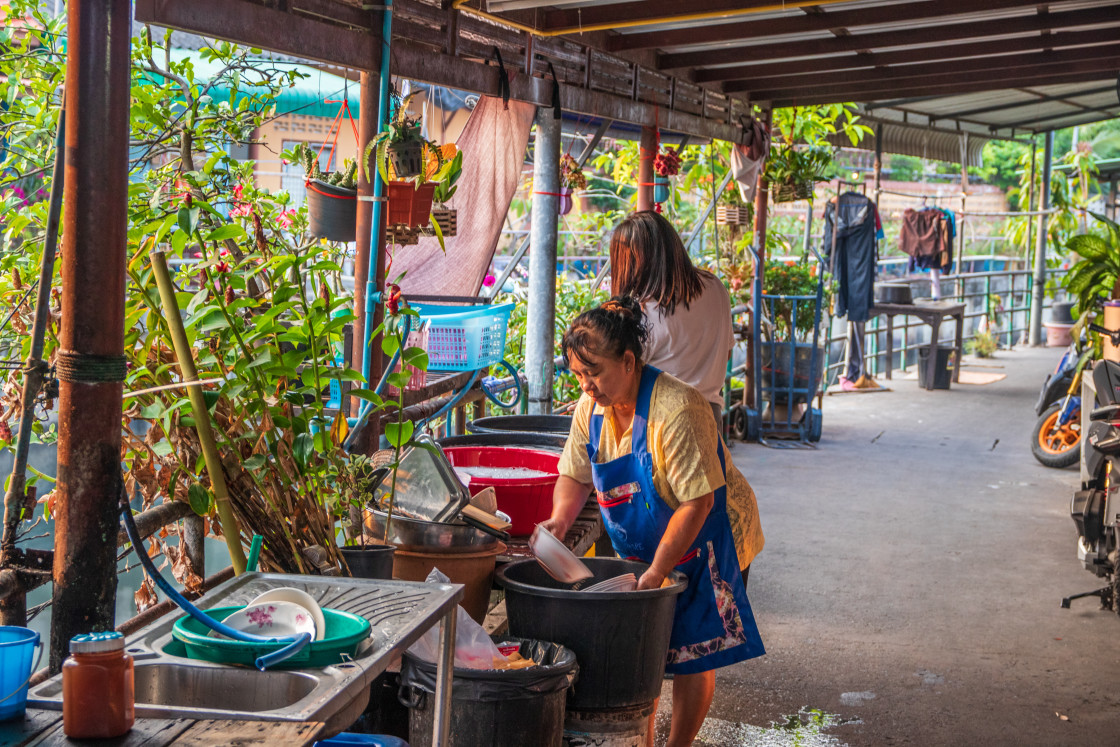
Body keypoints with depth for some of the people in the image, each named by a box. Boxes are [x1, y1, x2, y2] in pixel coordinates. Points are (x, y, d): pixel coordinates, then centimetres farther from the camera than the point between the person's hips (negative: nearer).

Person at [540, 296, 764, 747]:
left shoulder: (677, 410, -30)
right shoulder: (591, 407, -7)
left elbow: (696, 504, -28)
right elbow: (575, 475, 6)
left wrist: (653, 576, -25)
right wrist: (559, 521, -16)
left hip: (708, 539, -6)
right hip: (642, 544, 6)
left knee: (691, 650, -1)